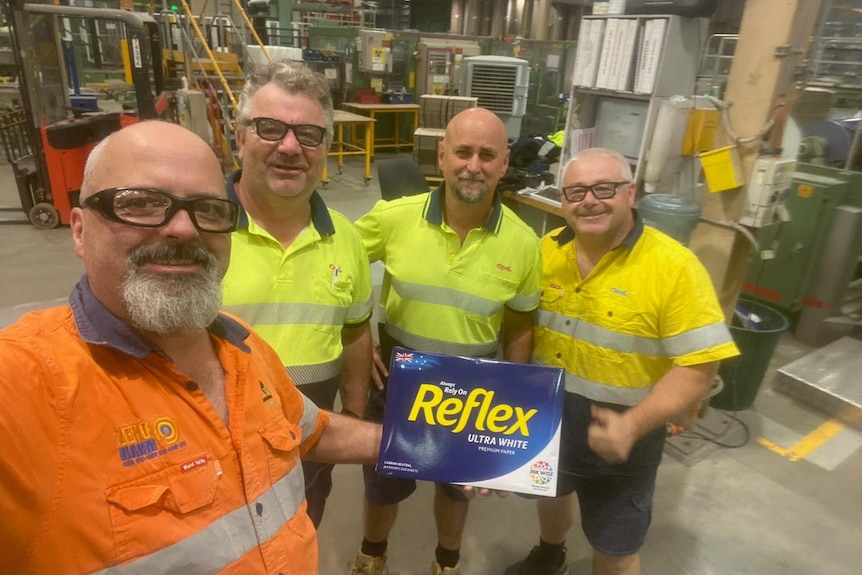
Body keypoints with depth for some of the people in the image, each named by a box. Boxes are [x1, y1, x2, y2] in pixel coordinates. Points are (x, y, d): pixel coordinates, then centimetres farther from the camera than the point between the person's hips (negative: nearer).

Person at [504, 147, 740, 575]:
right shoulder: (547, 250, -6)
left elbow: (697, 368, -21)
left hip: (617, 438, -5)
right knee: (551, 494, 32)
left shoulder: (674, 267, -22)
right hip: (545, 419, 5)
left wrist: (631, 426, -32)